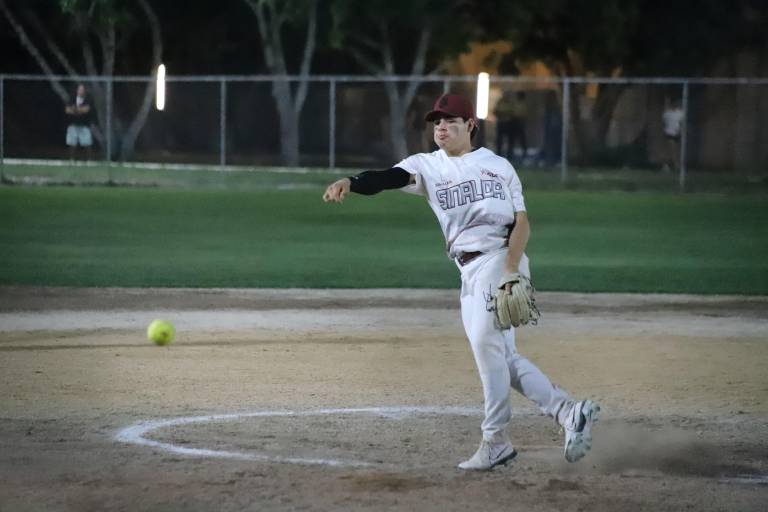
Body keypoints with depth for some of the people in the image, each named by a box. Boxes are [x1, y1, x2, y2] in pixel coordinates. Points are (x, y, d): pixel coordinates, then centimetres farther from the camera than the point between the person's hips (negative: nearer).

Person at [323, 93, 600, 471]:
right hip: (470, 273, 5)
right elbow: (390, 177, -9)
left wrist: (511, 270, -17)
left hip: (501, 259, -5)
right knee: (501, 357, 2)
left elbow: (522, 222, 1)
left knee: (486, 343, -17)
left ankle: (496, 441, -12)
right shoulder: (427, 166, 12)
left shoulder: (497, 166, 6)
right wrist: (350, 183, -30)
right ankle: (569, 412, 10)